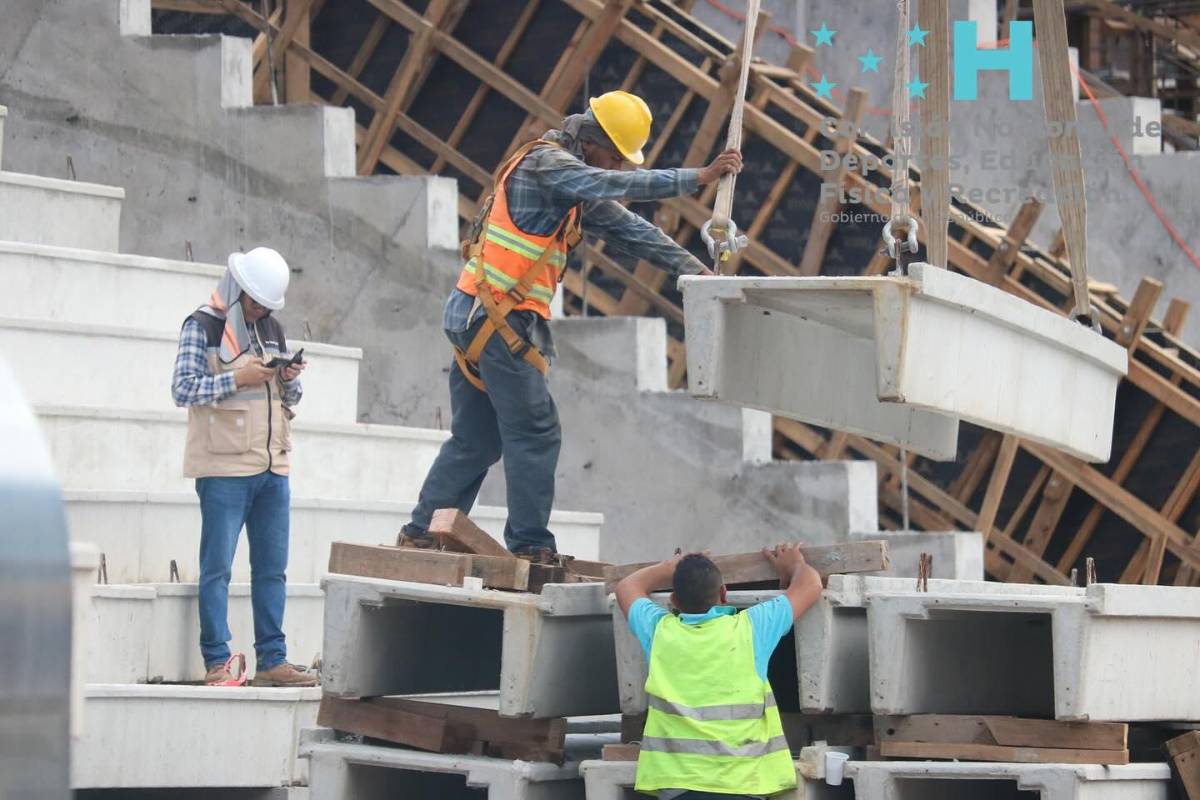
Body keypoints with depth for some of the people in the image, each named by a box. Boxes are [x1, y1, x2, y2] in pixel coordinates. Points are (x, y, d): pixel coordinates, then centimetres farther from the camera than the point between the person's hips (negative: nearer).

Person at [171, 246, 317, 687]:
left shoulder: (272, 329, 15)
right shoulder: (202, 327, -4)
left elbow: (289, 398, 21)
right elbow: (183, 389, -12)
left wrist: (290, 379, -2)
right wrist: (236, 378, -21)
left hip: (272, 468, 7)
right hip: (224, 468, -7)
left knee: (272, 568, 8)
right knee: (217, 568, -4)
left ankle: (272, 661, 12)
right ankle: (217, 664, -4)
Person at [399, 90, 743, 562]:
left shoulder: (577, 186, 20)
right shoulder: (546, 162, -11)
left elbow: (628, 229, 19)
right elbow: (617, 186, -22)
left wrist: (694, 270, 12)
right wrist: (699, 178, -22)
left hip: (474, 317, 10)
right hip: (495, 316, -10)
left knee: (475, 439, 13)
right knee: (535, 432, -6)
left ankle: (420, 534, 15)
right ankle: (531, 545, -3)